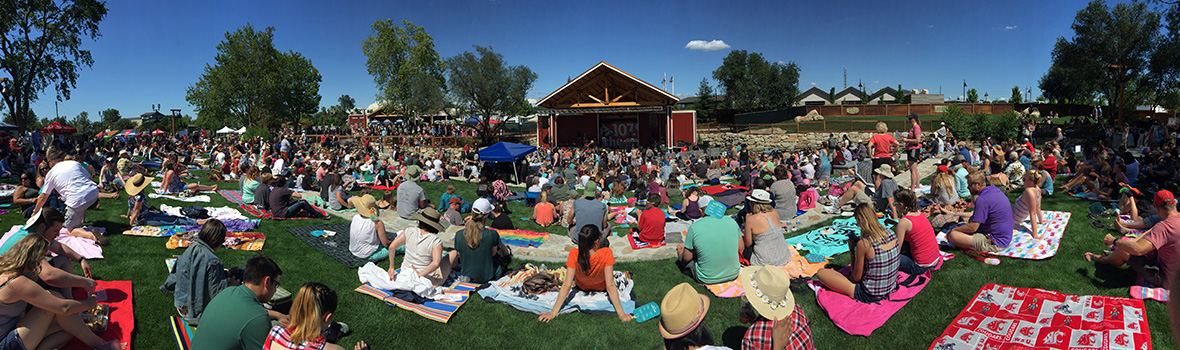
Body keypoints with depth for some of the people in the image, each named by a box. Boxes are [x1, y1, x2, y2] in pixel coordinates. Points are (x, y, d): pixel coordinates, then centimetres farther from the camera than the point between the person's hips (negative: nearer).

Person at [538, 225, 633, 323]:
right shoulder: (606, 254, -40)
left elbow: (566, 285, -34)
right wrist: (621, 313, -33)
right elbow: (610, 286, -38)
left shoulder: (574, 255, -36)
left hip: (582, 287, 1)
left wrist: (553, 313, -29)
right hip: (601, 288, 0)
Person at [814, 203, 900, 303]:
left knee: (820, 273, -6)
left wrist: (852, 250, -4)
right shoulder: (890, 233, -4)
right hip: (891, 288, 8)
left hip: (871, 296, -8)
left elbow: (856, 278, -12)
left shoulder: (864, 243, -24)